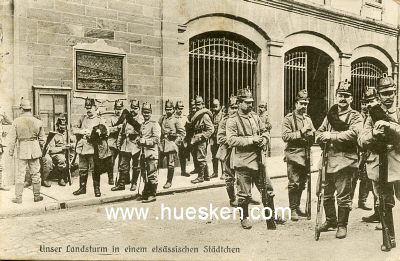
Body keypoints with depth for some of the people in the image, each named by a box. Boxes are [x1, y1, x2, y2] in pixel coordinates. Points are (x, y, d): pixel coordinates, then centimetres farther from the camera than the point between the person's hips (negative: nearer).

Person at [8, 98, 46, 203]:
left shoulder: (16, 122, -7)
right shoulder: (38, 122, -1)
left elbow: (13, 139, -5)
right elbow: (42, 139, 5)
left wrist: (11, 151, 5)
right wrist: (41, 149, 20)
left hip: (22, 150, -1)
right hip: (35, 149, 2)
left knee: (20, 174, 6)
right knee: (35, 173, 9)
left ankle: (18, 197, 10)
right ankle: (36, 196, 17)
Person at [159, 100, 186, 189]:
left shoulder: (175, 120, -2)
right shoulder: (162, 118, 9)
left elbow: (183, 132, -2)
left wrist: (177, 141, -8)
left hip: (171, 144, -4)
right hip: (162, 144, 4)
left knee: (170, 165, 2)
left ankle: (169, 182, 14)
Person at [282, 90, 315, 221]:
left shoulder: (308, 118, 15)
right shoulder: (288, 118, -5)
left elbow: (314, 135, 19)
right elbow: (285, 136, -15)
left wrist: (310, 133, -4)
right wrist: (300, 132, -21)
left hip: (306, 155, 6)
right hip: (294, 155, -6)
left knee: (302, 183, 12)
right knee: (294, 184, -4)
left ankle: (297, 207, 25)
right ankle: (293, 210, 6)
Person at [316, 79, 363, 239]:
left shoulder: (355, 116, -1)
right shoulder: (330, 115, 15)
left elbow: (352, 134, -19)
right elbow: (319, 134, 13)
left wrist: (331, 136, -18)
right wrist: (324, 137, -10)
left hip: (345, 161, -5)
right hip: (329, 160, 6)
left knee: (343, 196, 0)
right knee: (326, 194, 15)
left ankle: (342, 225, 17)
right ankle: (331, 220, 33)